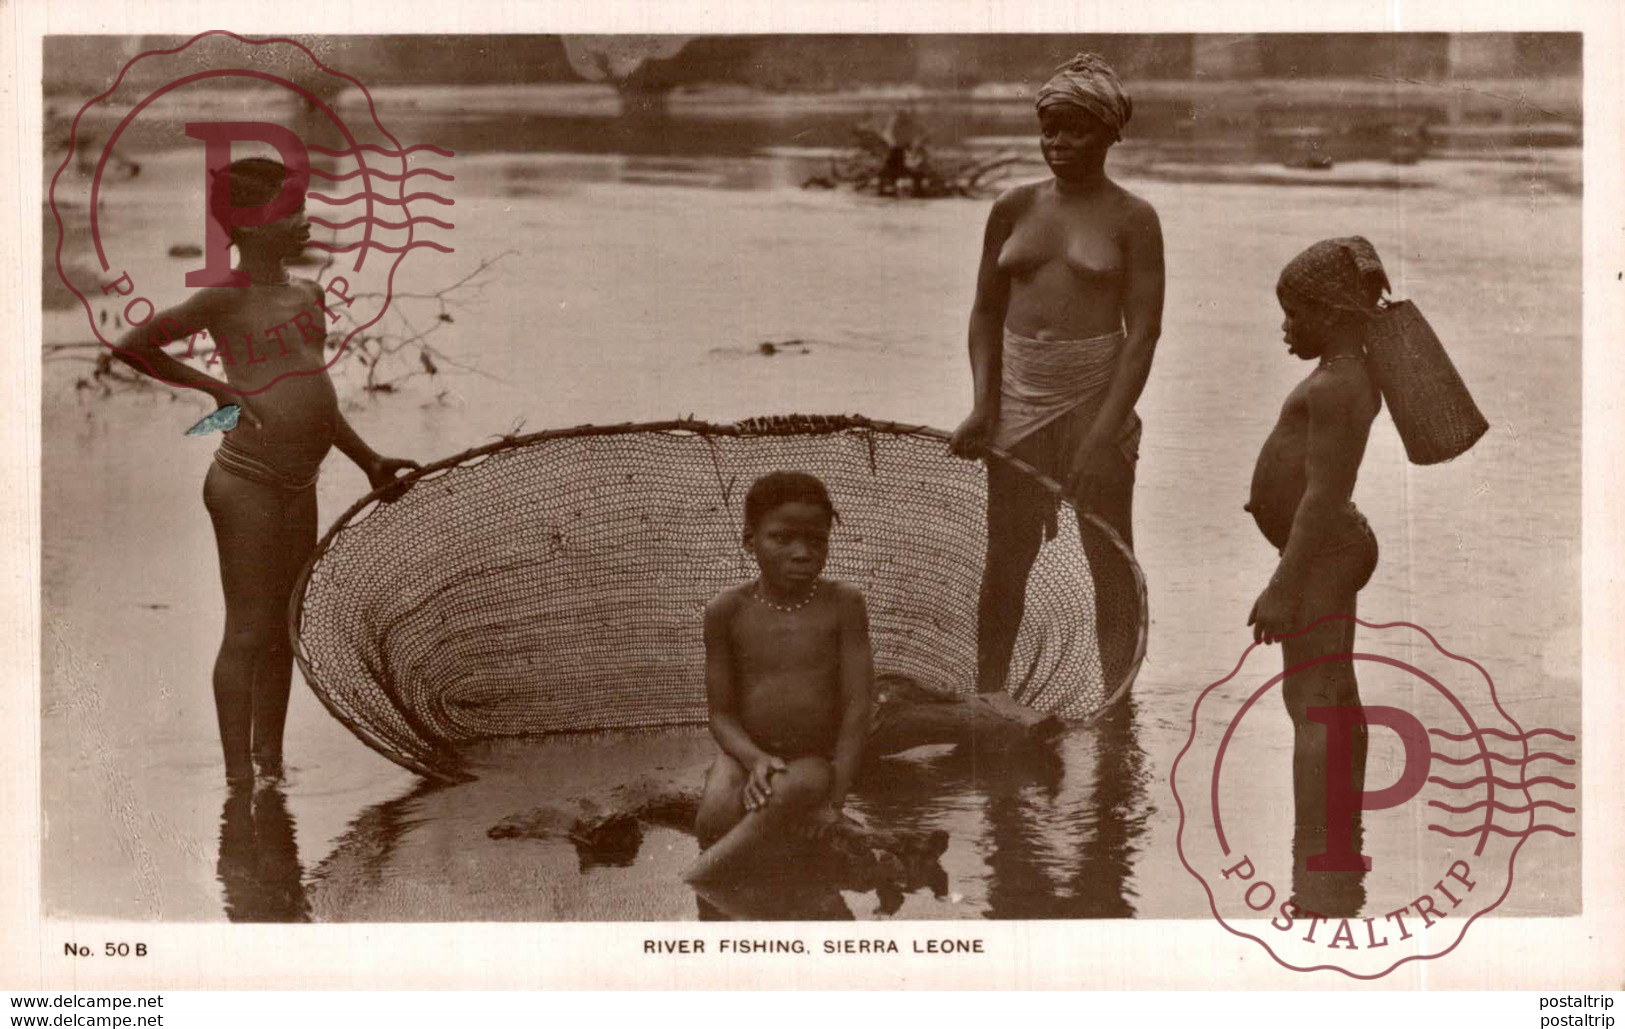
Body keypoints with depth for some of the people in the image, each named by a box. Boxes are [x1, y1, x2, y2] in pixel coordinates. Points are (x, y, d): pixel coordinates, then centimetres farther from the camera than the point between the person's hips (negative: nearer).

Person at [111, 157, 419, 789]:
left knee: (283, 632, 13)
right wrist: (216, 387, -4)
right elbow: (132, 346, -6)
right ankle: (239, 774, 1)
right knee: (248, 631, -4)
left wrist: (369, 462, 26)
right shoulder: (227, 298, -7)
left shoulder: (307, 296, 15)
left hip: (298, 487, 7)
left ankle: (271, 765, 23)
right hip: (246, 481, -7)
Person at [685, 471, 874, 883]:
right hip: (748, 754, 1)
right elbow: (721, 712, 0)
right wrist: (754, 760, -21)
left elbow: (857, 706, -6)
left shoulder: (842, 605, -4)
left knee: (795, 791, -36)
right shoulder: (727, 611, -1)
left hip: (816, 760, -1)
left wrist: (835, 799, -13)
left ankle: (686, 887, -28)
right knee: (716, 817, -32)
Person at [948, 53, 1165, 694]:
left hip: (1096, 392, -3)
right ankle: (986, 699, 16)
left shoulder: (1132, 219, -2)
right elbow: (987, 311, 14)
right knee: (1006, 558, 6)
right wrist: (983, 405, 0)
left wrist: (1104, 436, -16)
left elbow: (1143, 332, -7)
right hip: (1018, 396, 3)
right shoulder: (1013, 208, 9)